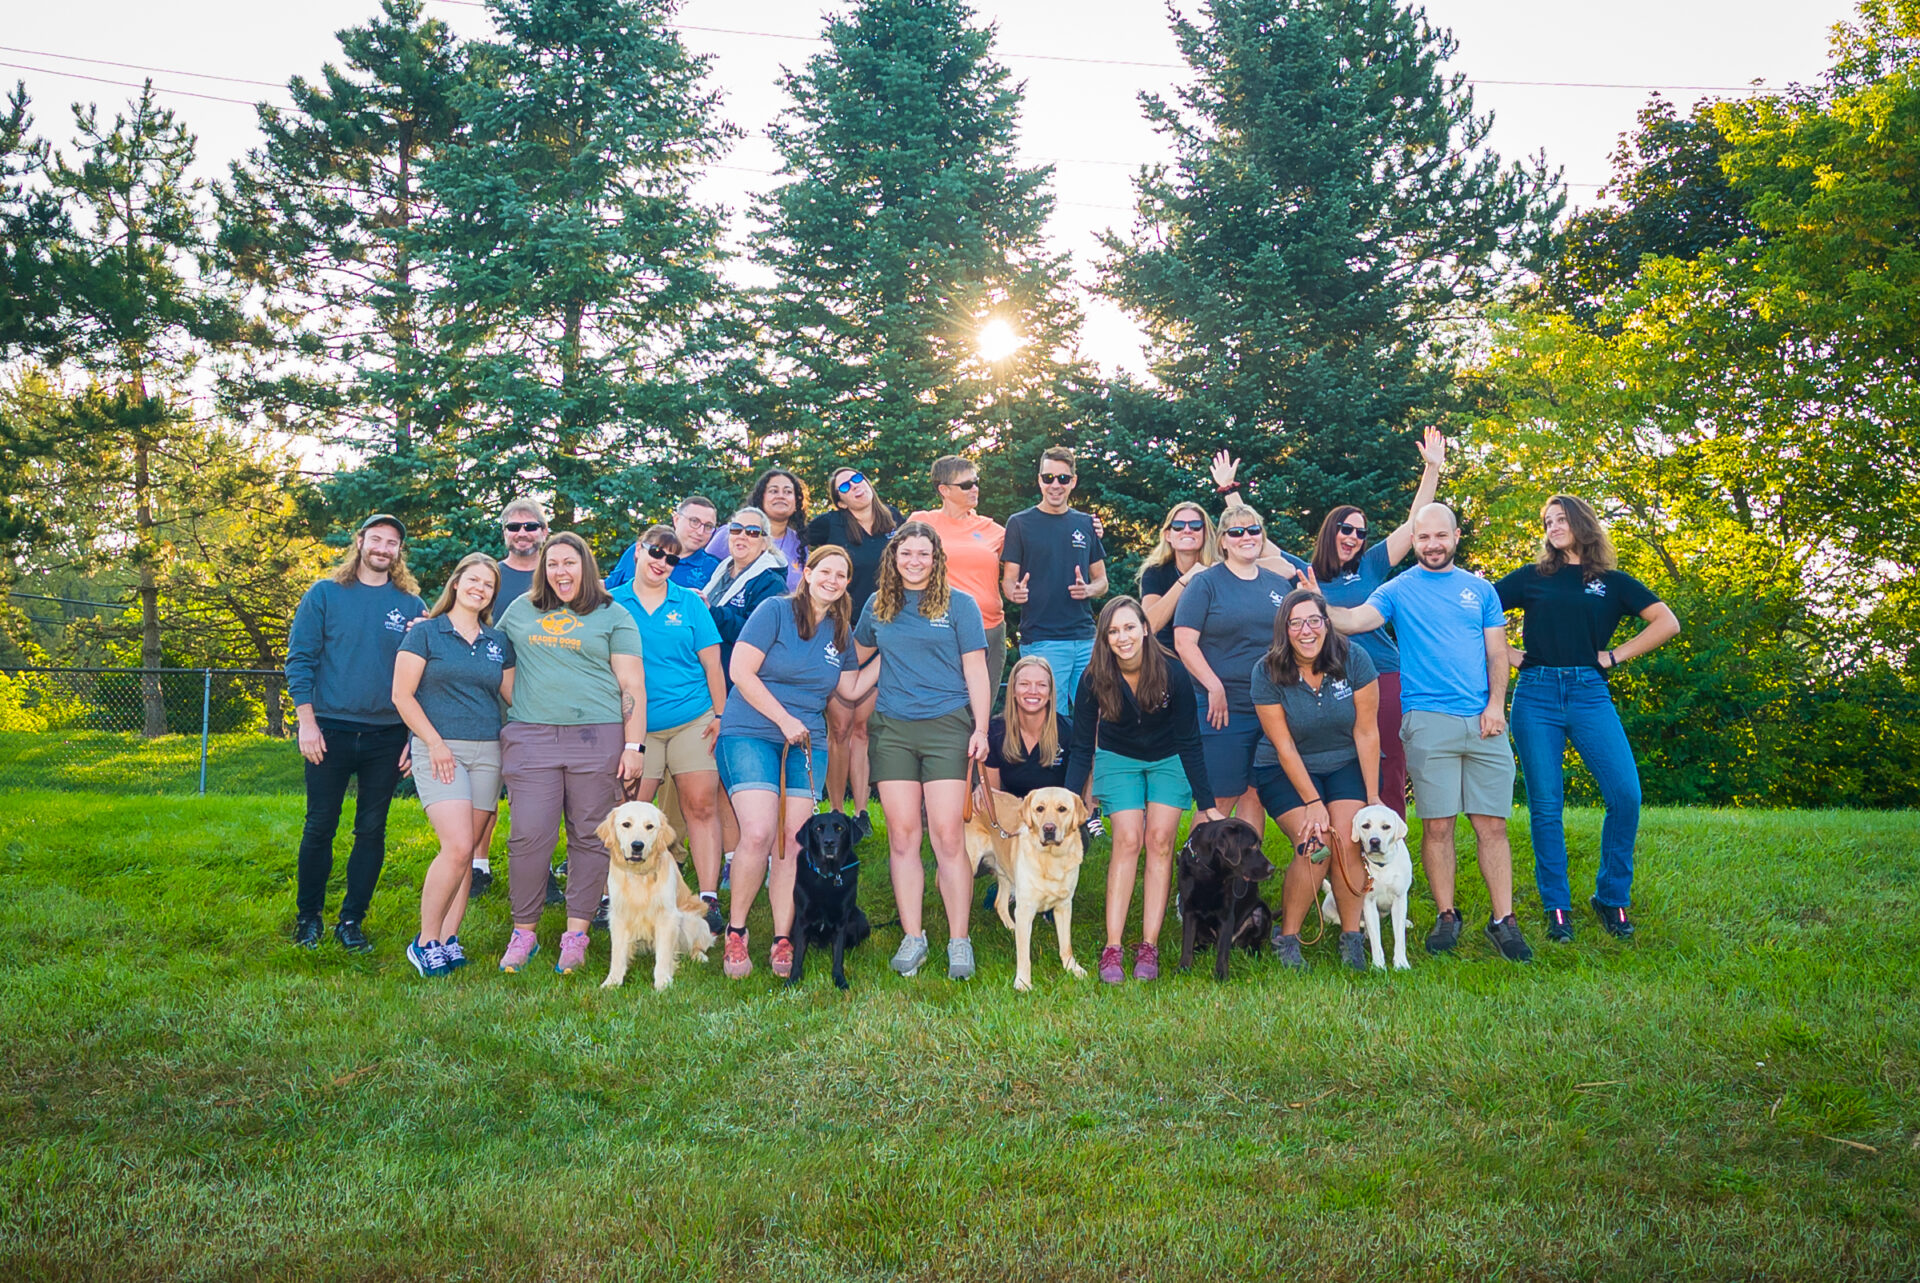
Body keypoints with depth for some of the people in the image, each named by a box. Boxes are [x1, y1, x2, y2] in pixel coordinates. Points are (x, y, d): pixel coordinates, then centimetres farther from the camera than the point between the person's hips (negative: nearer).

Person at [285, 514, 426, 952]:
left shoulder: (412, 605, 6)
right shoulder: (324, 594, 2)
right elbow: (299, 660, 0)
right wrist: (307, 722, -8)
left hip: (387, 737, 2)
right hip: (330, 732, -1)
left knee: (372, 831, 6)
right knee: (320, 828, 5)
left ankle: (351, 920, 16)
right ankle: (308, 916, 20)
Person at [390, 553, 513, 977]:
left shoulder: (499, 644, 14)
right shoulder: (426, 633, 2)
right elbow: (402, 695, -2)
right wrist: (435, 743, -8)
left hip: (488, 752, 5)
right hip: (439, 749, -4)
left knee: (467, 850, 3)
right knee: (457, 847, -16)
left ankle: (448, 938, 12)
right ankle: (425, 941, -3)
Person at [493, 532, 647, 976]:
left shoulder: (613, 616, 8)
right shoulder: (520, 611, 17)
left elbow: (631, 684, 3)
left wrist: (634, 745, -5)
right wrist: (518, 711, 13)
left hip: (597, 737, -2)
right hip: (531, 738, 2)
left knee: (590, 837, -1)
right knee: (529, 836, -4)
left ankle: (576, 935, 7)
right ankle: (524, 931, 8)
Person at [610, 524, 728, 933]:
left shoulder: (689, 603, 7)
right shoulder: (613, 604, 6)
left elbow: (712, 664, 8)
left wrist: (720, 715, 2)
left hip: (693, 720, 0)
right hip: (636, 726, 0)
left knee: (702, 806, -4)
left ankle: (709, 899, -1)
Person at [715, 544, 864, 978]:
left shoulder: (843, 632, 13)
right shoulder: (775, 610, -4)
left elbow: (851, 690, 15)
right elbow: (741, 671, -9)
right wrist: (785, 720, -10)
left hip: (807, 743, 5)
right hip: (750, 733, -5)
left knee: (794, 842, -3)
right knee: (758, 833, -18)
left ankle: (783, 941, 6)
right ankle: (735, 934, -1)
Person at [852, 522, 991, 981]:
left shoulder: (958, 605, 4)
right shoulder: (877, 605, 13)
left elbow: (975, 671, 2)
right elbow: (863, 659, 29)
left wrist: (981, 729, -4)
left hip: (947, 726, -3)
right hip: (892, 728, 3)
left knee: (948, 836, -7)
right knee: (902, 836, 2)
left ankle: (959, 940, 1)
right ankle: (912, 938, 11)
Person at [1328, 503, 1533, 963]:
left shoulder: (1480, 590, 15)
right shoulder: (1399, 590, 8)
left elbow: (1497, 653, 13)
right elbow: (1354, 620, -7)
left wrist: (1496, 704, -1)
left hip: (1483, 721, 2)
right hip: (1428, 721, -2)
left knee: (1492, 825, 1)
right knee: (1437, 825, -1)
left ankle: (1503, 921, 7)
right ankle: (1446, 916, 11)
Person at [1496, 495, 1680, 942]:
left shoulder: (1612, 582, 12)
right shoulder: (1531, 577, 13)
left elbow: (1667, 624, 8)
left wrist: (1616, 655, 2)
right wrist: (1506, 652, 5)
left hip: (1589, 694, 0)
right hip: (1536, 694, 0)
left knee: (1625, 795, -11)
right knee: (1545, 805, 0)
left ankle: (1612, 898, 6)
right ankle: (1556, 908, 9)